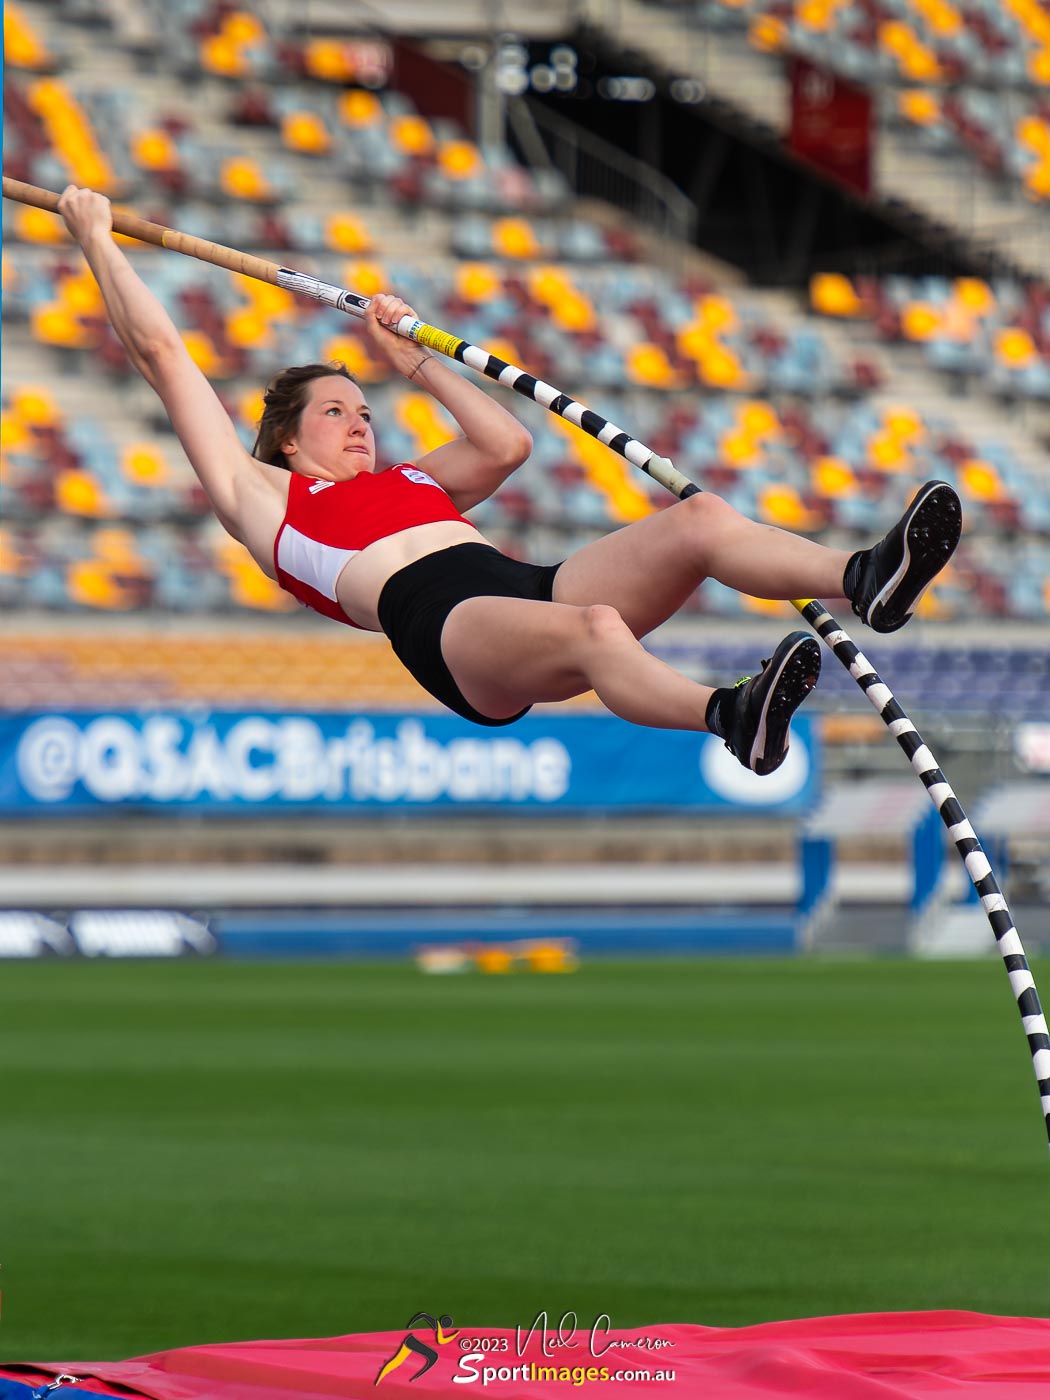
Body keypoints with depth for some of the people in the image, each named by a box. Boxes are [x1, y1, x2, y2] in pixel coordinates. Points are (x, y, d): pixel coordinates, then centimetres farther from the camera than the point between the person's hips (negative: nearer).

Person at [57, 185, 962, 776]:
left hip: (525, 585, 7)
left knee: (702, 520, -18)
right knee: (594, 631, -40)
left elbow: (507, 444, 49)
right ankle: (731, 718, -67)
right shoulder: (261, 495, 24)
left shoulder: (406, 483, 39)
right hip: (440, 620, -7)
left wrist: (415, 362, 51)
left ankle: (865, 581, -41)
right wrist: (97, 240, 35)